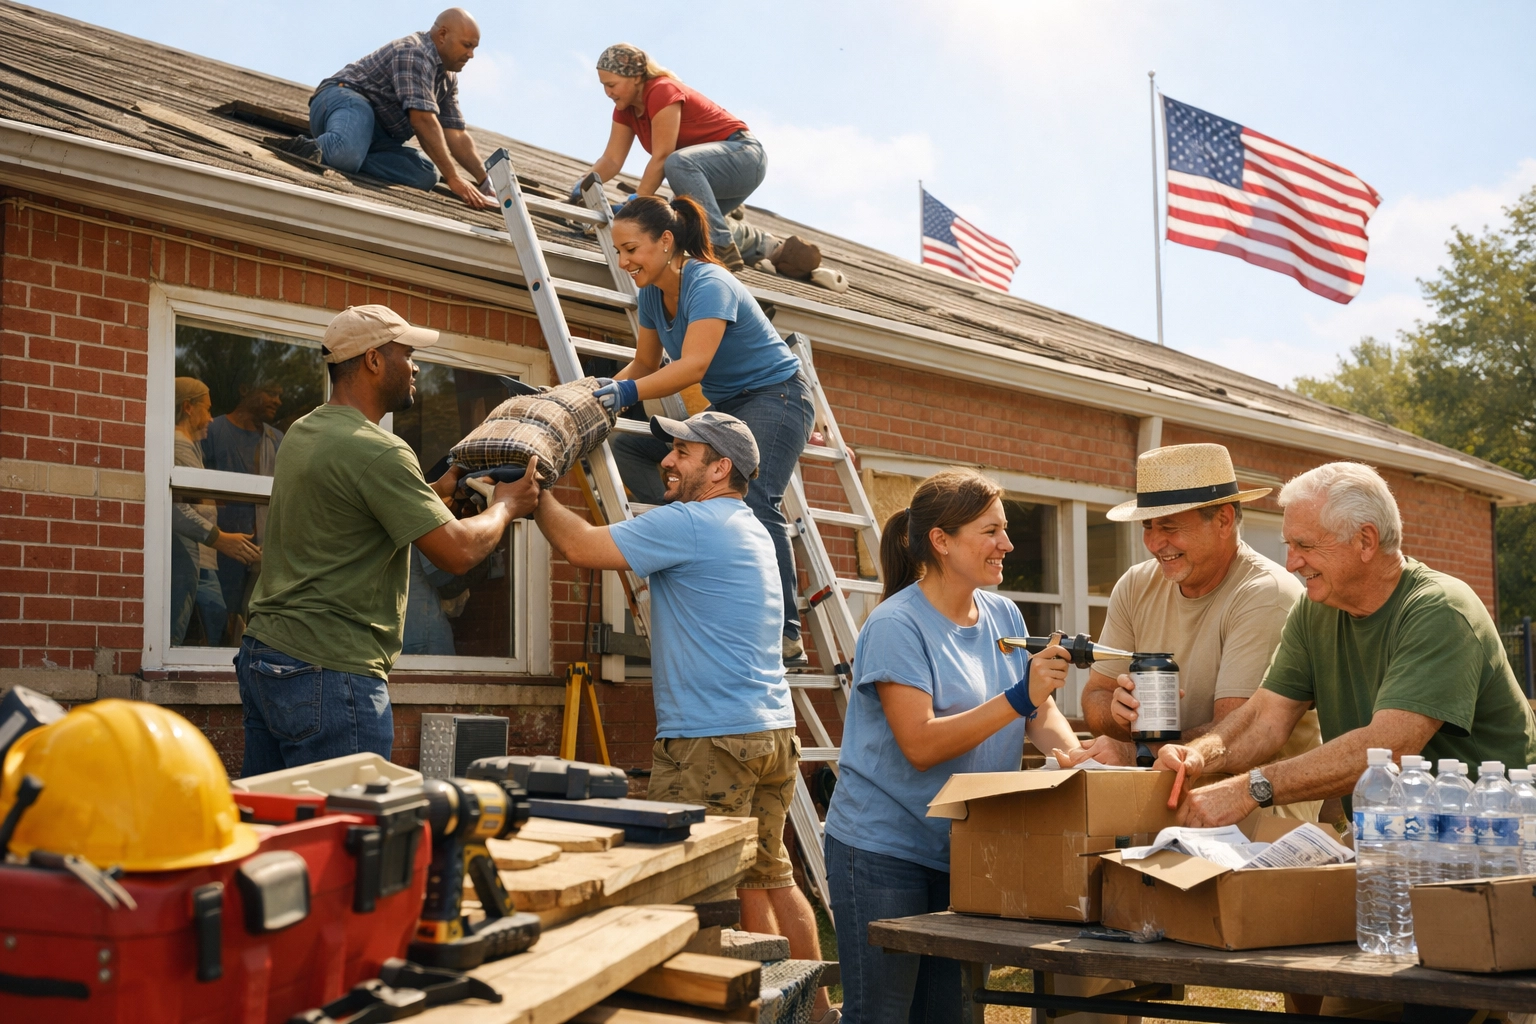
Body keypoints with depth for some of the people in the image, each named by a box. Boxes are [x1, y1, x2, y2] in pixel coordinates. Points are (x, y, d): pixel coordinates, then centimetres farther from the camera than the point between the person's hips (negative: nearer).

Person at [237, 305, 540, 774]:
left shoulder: (303, 433, 13)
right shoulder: (377, 452, -16)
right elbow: (459, 551, -16)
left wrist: (438, 490, 22)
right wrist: (505, 505, 2)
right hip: (327, 671, -10)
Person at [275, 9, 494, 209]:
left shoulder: (448, 78, 17)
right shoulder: (415, 53, -14)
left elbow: (457, 136, 14)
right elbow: (422, 120, -24)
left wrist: (485, 182, 1)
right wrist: (453, 179, -27)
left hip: (377, 136, 11)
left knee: (426, 173, -17)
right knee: (346, 154, -46)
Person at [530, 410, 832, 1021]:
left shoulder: (689, 524, -12)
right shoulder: (749, 530, 19)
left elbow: (581, 547, -15)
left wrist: (536, 495, 1)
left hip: (710, 741, -10)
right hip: (772, 729, 10)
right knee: (768, 875, 16)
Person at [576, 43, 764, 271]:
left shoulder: (662, 92, -22)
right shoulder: (626, 107, 4)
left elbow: (661, 158, -27)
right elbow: (612, 160, -1)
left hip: (744, 156, -9)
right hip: (702, 174, 9)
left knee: (678, 163, -37)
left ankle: (722, 249, -35)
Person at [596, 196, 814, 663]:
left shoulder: (708, 285, -24)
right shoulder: (653, 294, 1)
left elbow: (693, 366, -36)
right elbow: (645, 364, 10)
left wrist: (629, 392, -47)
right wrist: (604, 391, -7)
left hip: (776, 397, -9)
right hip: (726, 409, 9)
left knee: (755, 502, -27)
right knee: (625, 445, -2)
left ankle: (786, 635, -25)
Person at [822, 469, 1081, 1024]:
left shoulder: (1005, 616, 7)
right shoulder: (896, 625, -14)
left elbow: (1041, 714, 5)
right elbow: (920, 744, -22)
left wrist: (1076, 756, -16)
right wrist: (1016, 699, -28)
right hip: (885, 849, -7)